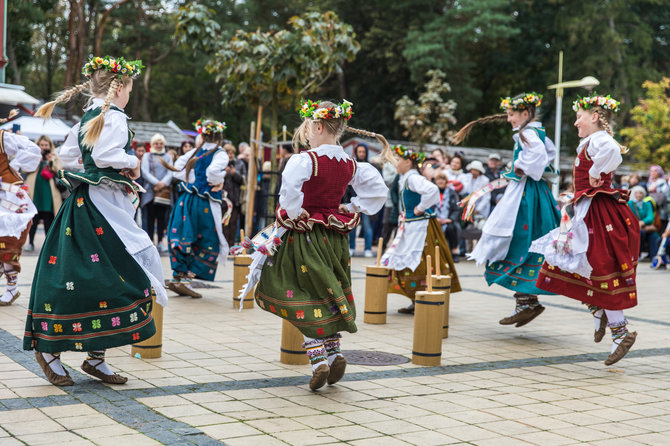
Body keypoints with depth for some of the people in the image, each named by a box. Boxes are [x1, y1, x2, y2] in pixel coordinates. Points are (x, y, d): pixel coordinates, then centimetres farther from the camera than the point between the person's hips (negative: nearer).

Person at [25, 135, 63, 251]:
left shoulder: (54, 157, 13)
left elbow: (59, 172, 3)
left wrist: (51, 162, -10)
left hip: (49, 192, 0)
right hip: (35, 191, 0)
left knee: (48, 219, 1)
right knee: (33, 218, -1)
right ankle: (30, 242, 7)